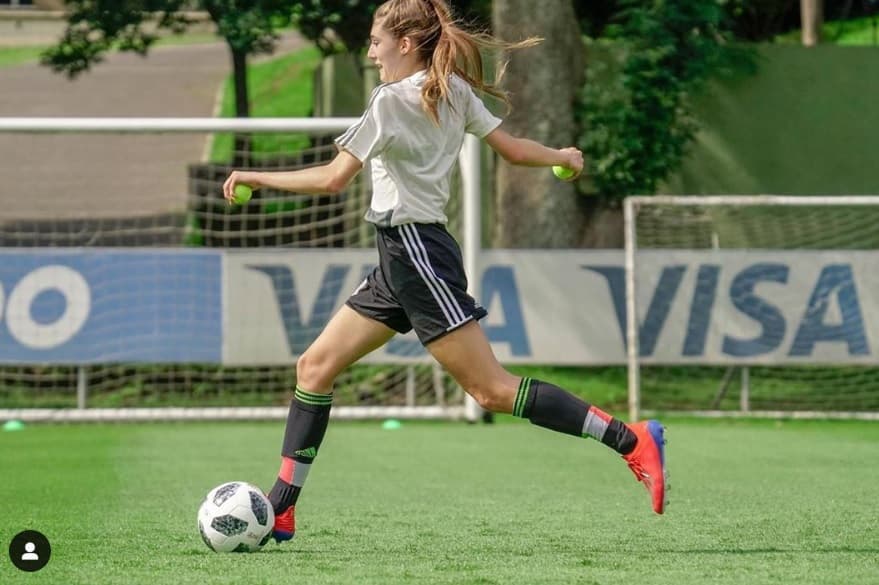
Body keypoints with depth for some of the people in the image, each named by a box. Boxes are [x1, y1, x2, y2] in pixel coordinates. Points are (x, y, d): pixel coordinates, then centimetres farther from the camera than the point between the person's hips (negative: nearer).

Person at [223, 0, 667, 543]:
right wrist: (564, 157, 32)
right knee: (315, 366, 8)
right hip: (403, 258, 10)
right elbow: (513, 148, 12)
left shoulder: (393, 100, -14)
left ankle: (632, 440, -12)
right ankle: (279, 510, 8)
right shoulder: (453, 91, 9)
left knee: (491, 388, -11)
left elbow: (333, 178, -18)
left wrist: (254, 177, -8)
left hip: (417, 252, -10)